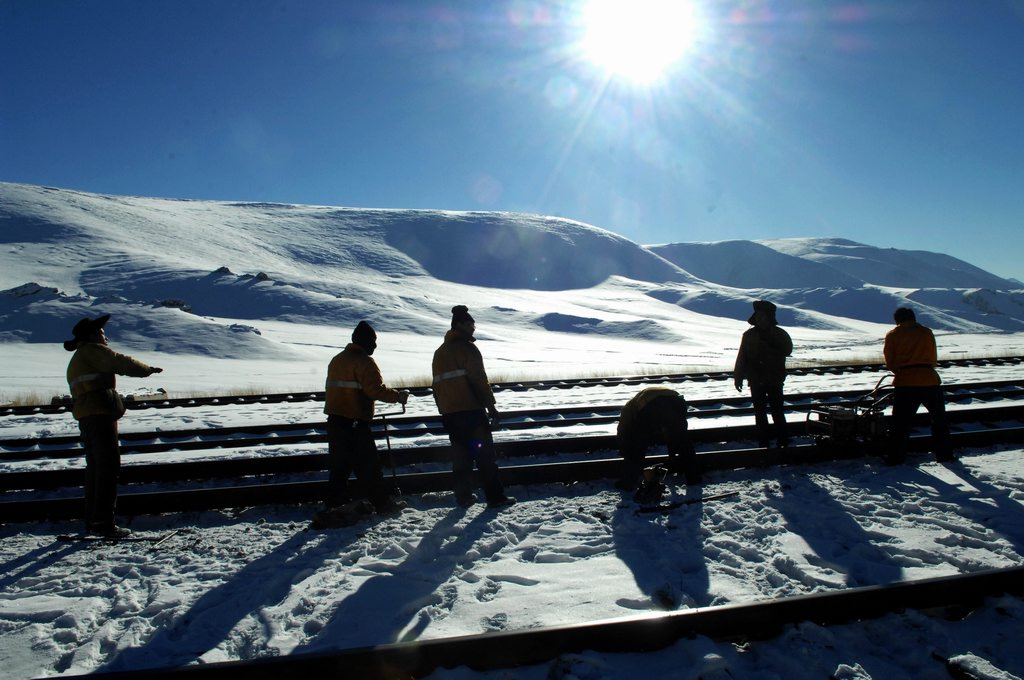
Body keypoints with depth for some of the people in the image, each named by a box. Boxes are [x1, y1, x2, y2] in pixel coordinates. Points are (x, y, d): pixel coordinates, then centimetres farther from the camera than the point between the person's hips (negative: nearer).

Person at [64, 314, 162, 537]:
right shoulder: (93, 351, -5)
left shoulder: (77, 360, 26)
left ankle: (92, 520, 21)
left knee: (95, 468, 15)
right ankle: (103, 521, -11)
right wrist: (148, 369, 0)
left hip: (85, 417, 10)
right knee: (109, 467, -9)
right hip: (100, 413, -10)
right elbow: (121, 363, -13)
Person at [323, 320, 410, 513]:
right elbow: (376, 389, -20)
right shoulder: (364, 361, -12)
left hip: (334, 419, 8)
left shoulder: (337, 360, 16)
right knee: (368, 464, -3)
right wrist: (398, 396, -8)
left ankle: (335, 504, 17)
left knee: (339, 464, 14)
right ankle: (384, 501, 3)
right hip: (355, 422, -8)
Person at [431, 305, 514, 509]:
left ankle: (464, 496, 14)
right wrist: (491, 406, -8)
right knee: (484, 454, -2)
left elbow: (437, 385, 18)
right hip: (471, 410, -7)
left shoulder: (440, 352, 17)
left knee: (460, 455, 12)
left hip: (449, 414, 7)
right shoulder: (467, 347, -7)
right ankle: (495, 496, 0)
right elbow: (480, 380, -12)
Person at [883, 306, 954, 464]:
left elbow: (889, 363, 5)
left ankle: (895, 456, 4)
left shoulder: (892, 335, 4)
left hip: (904, 383, -1)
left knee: (901, 421, 5)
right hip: (930, 381, 1)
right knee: (939, 419, 17)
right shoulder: (927, 332, 10)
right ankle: (944, 454, 21)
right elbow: (934, 360, 15)